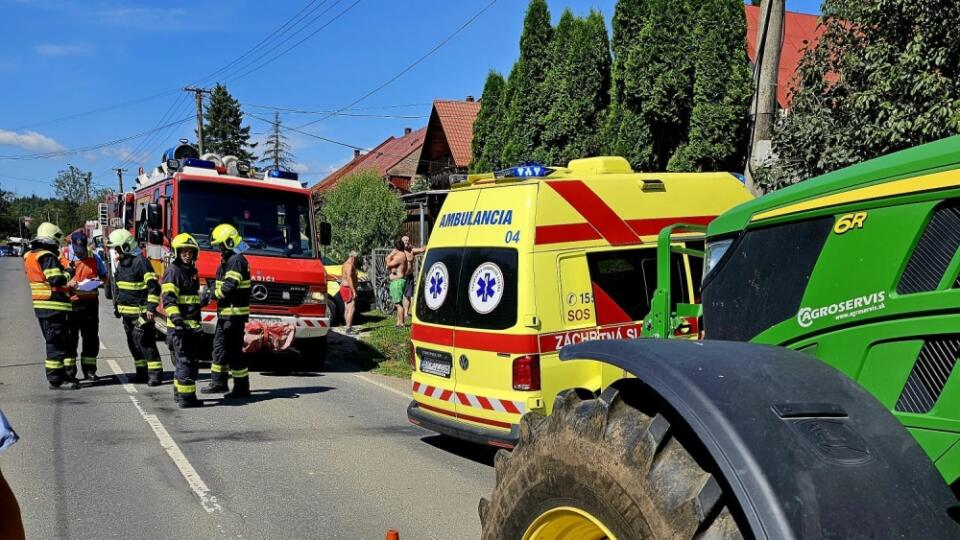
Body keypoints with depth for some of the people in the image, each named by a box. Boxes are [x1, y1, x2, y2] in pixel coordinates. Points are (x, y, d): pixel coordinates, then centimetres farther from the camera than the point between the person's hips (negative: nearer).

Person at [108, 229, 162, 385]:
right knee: (133, 343, 13)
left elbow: (153, 286, -17)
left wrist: (151, 307, -22)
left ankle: (156, 373, -10)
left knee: (145, 342, -11)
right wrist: (117, 306, 24)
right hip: (127, 312, 9)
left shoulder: (141, 261, -14)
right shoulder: (121, 263, 14)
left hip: (140, 312, -9)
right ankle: (142, 371, 22)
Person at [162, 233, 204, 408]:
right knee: (184, 361, -10)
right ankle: (185, 398, -10)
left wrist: (197, 324, 30)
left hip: (191, 326, 9)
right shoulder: (173, 270, -9)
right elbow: (168, 298, -19)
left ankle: (179, 392, 24)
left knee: (189, 361, 14)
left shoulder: (191, 271, 18)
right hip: (178, 326, -9)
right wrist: (176, 319, -30)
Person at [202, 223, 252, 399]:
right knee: (220, 346, 16)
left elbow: (228, 287, -25)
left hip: (234, 314, -11)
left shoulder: (237, 261, -16)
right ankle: (218, 382, 25)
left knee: (234, 350, -6)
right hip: (226, 313, 11)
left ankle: (242, 387, 0)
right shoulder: (229, 260, 17)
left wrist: (213, 294, -12)